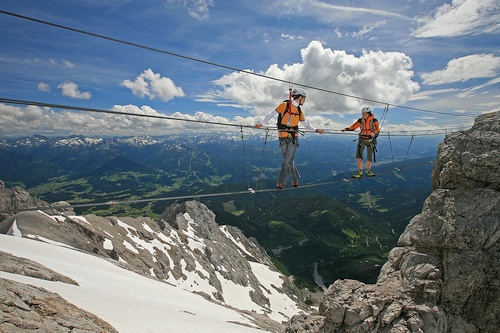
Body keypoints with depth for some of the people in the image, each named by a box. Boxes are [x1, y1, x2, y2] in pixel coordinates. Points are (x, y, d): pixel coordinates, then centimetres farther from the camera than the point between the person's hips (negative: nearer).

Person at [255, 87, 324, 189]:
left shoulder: (299, 111, 13)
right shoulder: (285, 105, -3)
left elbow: (306, 124, 23)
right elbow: (272, 114, 0)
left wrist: (316, 130, 14)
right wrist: (262, 124, -5)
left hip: (293, 138, 3)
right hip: (283, 137, -3)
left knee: (288, 160, -3)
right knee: (289, 160, 4)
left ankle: (281, 182, 6)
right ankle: (295, 179, 21)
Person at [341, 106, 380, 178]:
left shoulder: (374, 120, -8)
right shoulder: (360, 120, -3)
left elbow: (378, 130, -2)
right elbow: (353, 127, -2)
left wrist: (374, 133, -24)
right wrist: (346, 129, -19)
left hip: (371, 140, -1)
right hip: (362, 139, 1)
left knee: (370, 156, 7)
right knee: (358, 155, -12)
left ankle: (368, 171, 24)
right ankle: (359, 172, -7)